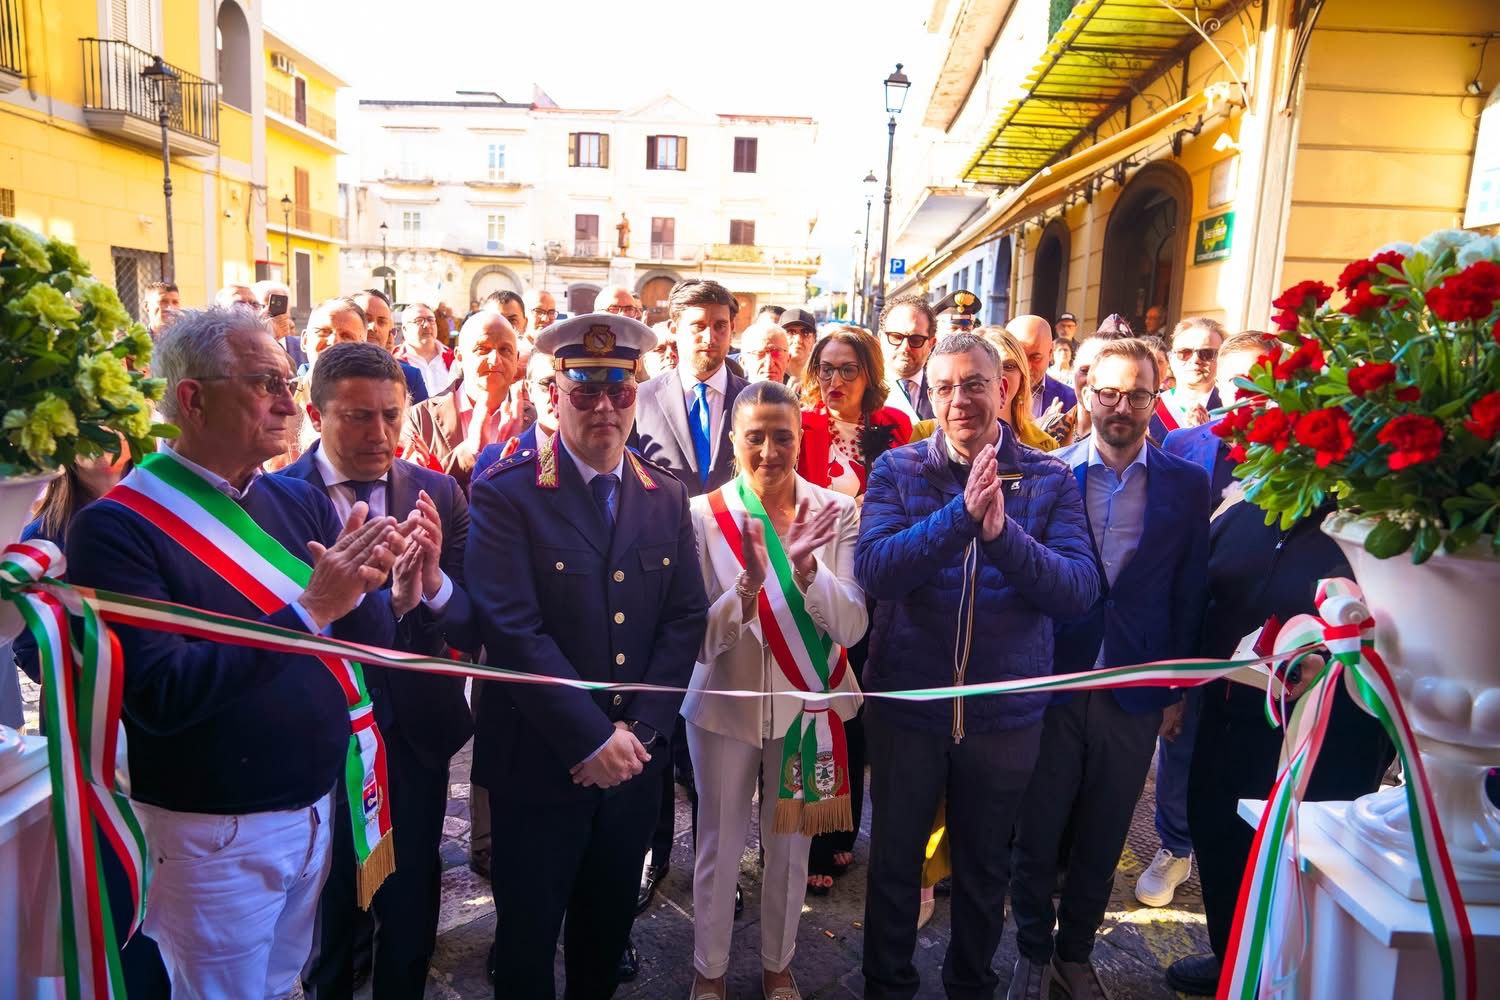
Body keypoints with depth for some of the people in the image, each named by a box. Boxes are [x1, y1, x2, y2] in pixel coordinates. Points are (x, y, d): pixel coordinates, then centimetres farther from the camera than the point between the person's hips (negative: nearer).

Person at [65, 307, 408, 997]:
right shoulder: (117, 527, -16)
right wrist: (310, 610, -29)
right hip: (213, 833, -5)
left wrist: (360, 589, -23)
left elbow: (374, 640, -2)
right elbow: (160, 695, -24)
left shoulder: (300, 502, -1)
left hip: (319, 808, 5)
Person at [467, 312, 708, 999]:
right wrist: (590, 738, -20)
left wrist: (638, 729, -10)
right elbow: (513, 628, -19)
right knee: (529, 931, 14)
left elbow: (686, 618, 0)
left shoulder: (666, 497, 3)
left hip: (636, 757, 4)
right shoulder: (505, 493, -11)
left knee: (609, 922, 22)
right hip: (539, 760, -4)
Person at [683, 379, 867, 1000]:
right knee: (719, 846, 14)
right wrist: (748, 583, -32)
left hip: (805, 703, 1)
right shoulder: (704, 515, -11)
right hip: (725, 704, -1)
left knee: (790, 845, 17)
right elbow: (702, 640, -14)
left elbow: (851, 628, -14)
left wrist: (808, 571, -32)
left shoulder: (835, 512, -8)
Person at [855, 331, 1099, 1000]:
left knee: (984, 867, 22)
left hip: (1007, 709, 1)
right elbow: (872, 569, -21)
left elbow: (1080, 590, -16)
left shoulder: (1050, 480, -4)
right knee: (894, 859, 17)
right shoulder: (897, 469, -6)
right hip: (905, 699, -1)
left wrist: (1002, 532, -31)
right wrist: (961, 513, -32)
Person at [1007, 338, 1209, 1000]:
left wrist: (1177, 689, 4)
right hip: (1051, 682, -1)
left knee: (1101, 842, 17)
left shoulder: (1187, 485, 0)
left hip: (1136, 691, 2)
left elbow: (1188, 594, 3)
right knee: (1036, 834, 11)